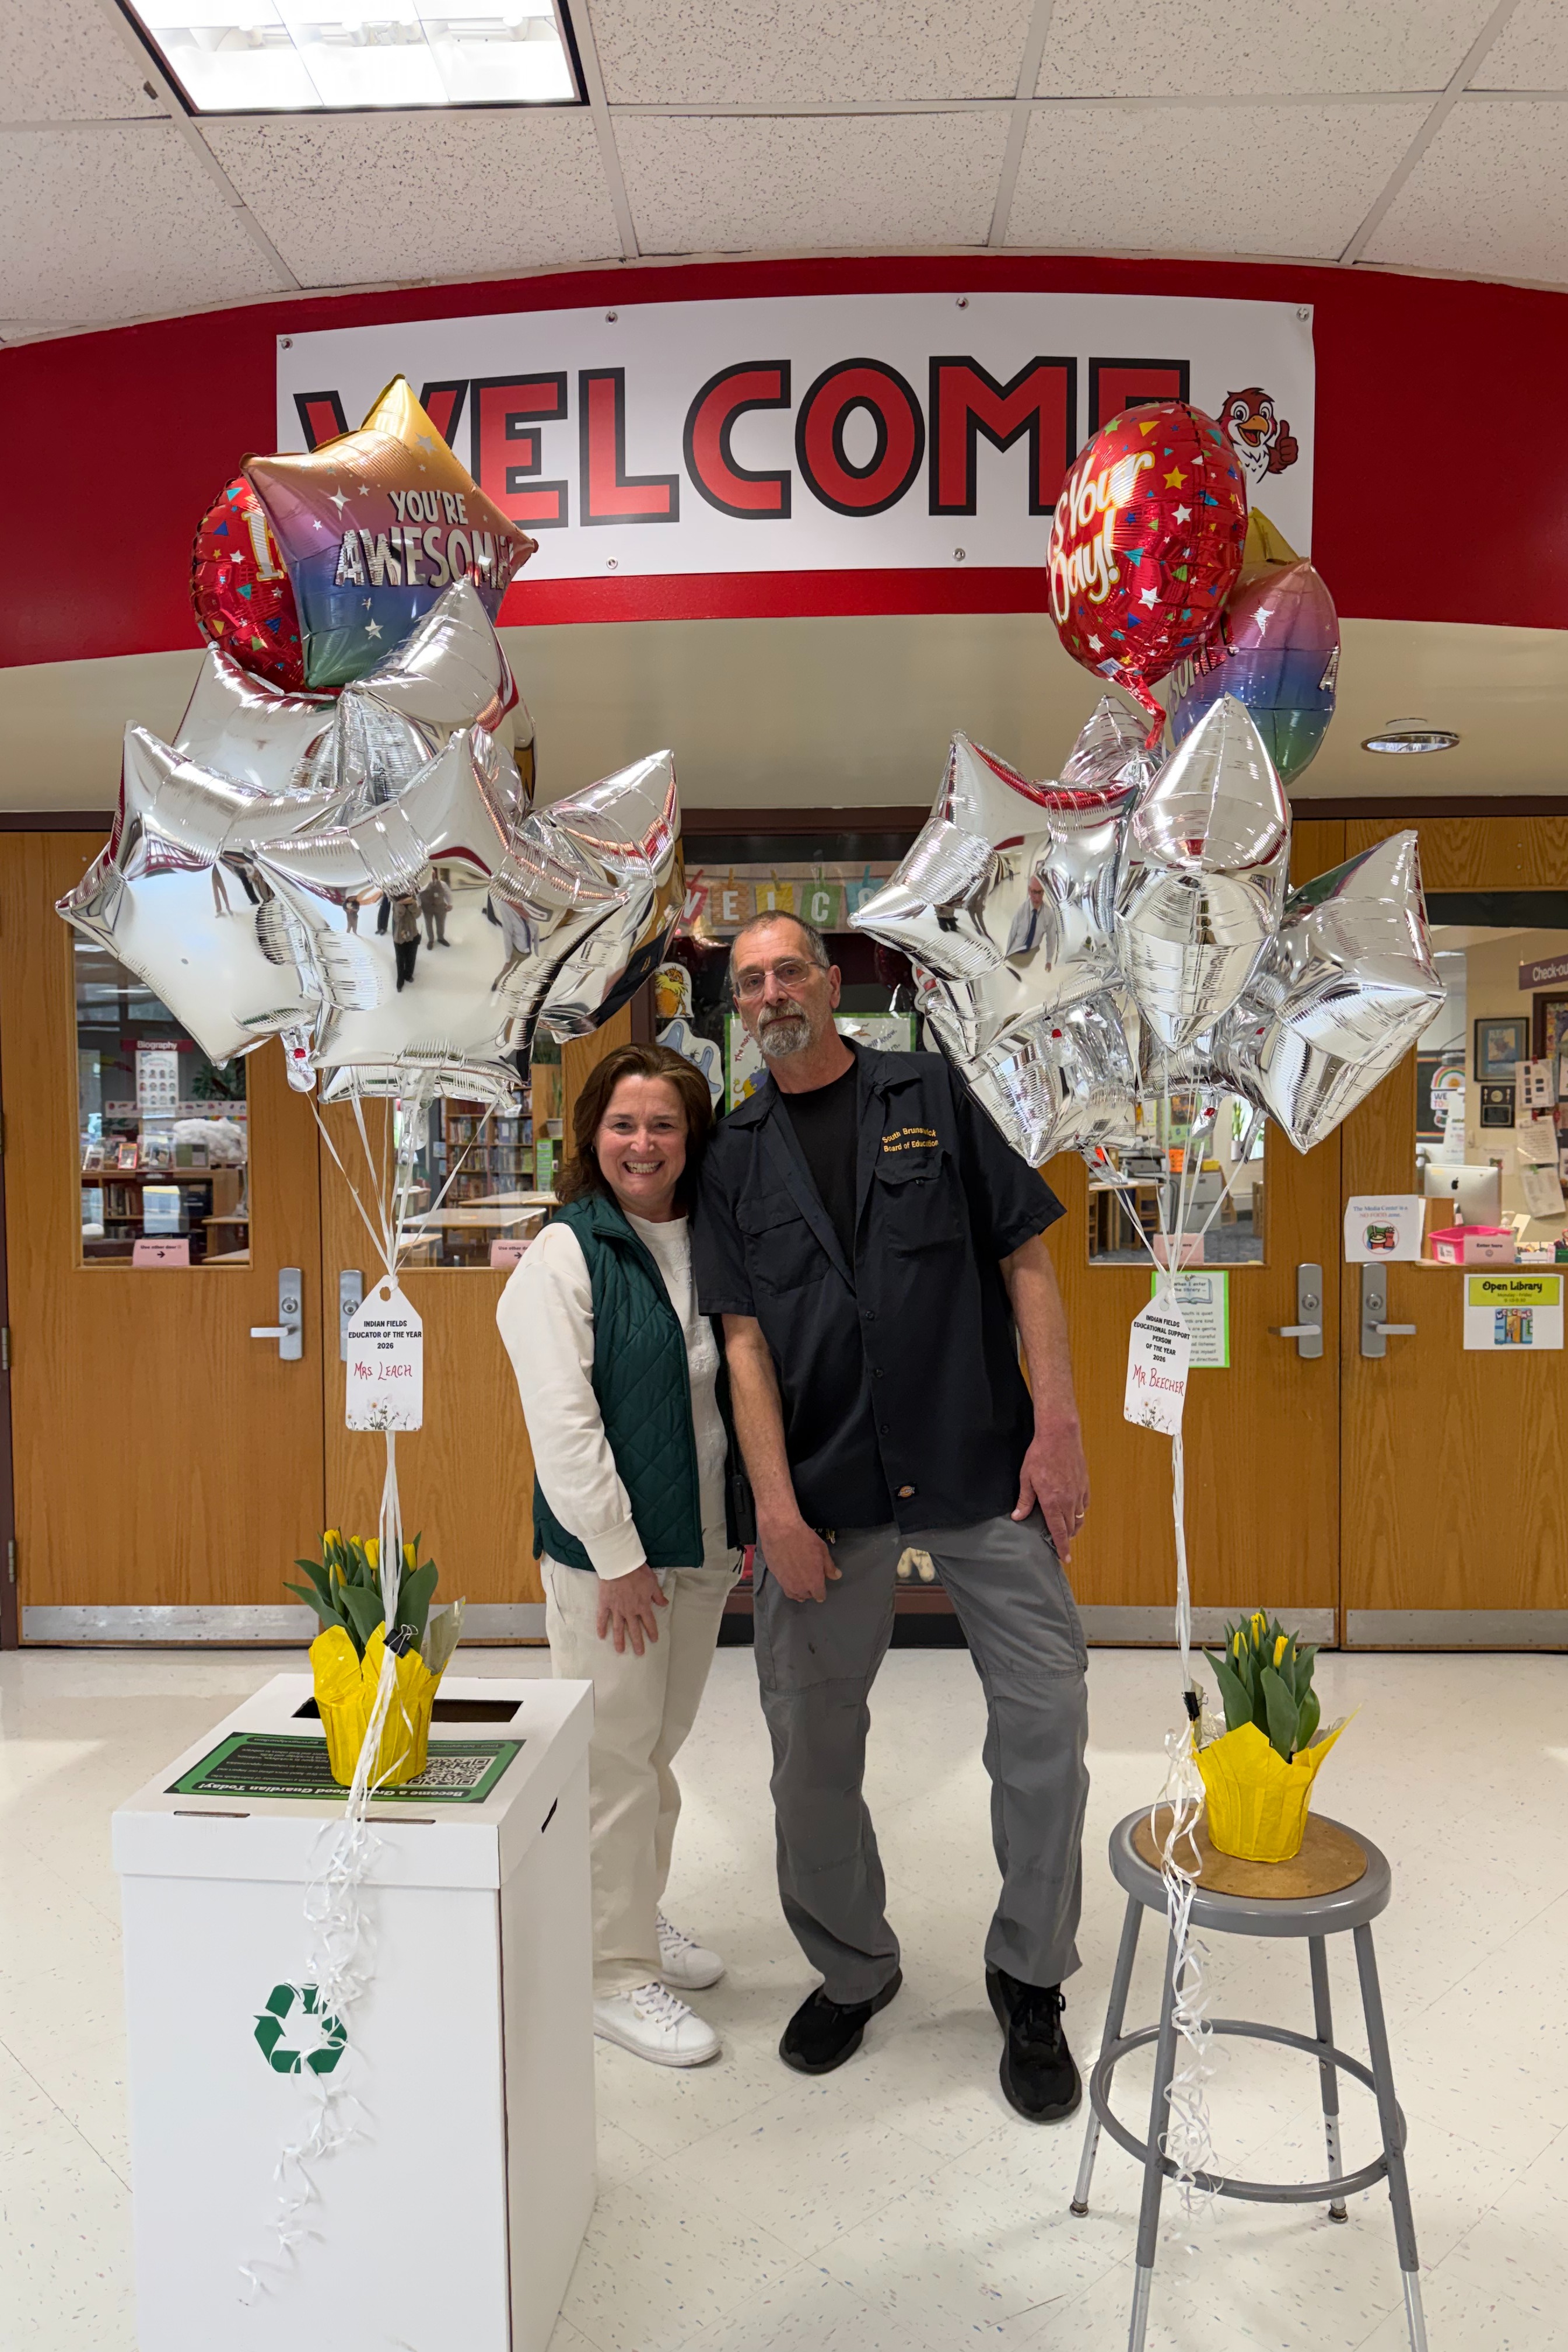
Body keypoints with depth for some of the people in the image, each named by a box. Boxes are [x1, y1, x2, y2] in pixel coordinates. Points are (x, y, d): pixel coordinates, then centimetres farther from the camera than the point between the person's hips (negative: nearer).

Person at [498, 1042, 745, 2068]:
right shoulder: (565, 1256, -13)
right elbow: (562, 1420, -18)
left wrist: (752, 1521, 10)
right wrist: (618, 1557, -18)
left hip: (702, 1549, 7)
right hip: (606, 1556, -6)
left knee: (662, 1748, 20)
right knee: (615, 1762, 3)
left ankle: (643, 1915, 39)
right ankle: (618, 1970, 19)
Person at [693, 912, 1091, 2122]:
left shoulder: (931, 1095, 4)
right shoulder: (737, 1157, 7)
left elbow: (1026, 1259, 2)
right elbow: (746, 1340, 1)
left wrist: (1057, 1425, -7)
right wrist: (776, 1508, -8)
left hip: (980, 1470, -1)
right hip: (825, 1492, 2)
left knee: (1047, 1711, 0)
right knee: (812, 1747, 9)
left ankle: (1030, 1982, 23)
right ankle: (852, 1969, 34)